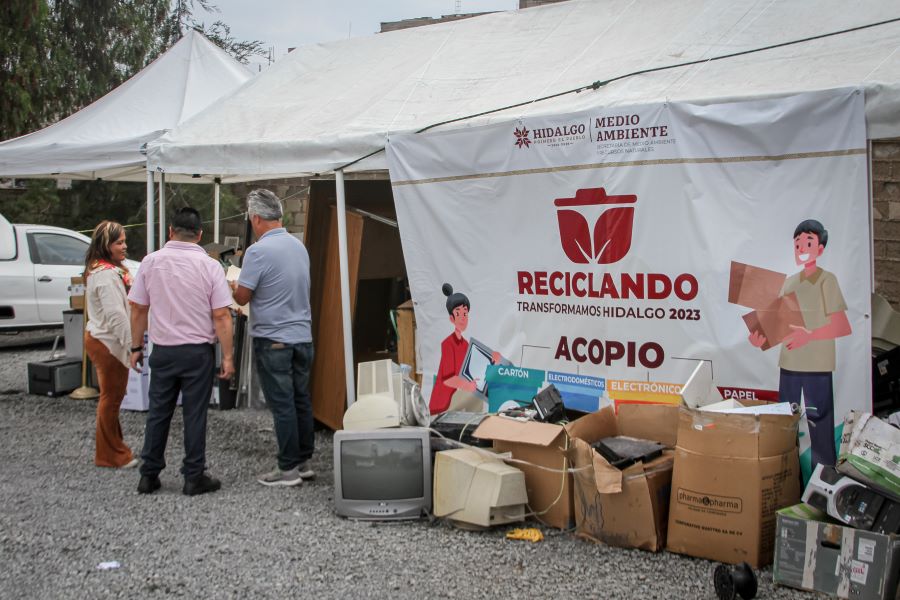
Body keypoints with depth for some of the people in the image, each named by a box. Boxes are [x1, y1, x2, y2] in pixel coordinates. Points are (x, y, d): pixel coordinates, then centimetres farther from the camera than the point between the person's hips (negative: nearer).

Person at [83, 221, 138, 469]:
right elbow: (115, 313, -26)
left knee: (111, 396, 19)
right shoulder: (107, 274, -21)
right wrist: (131, 343, -23)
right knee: (111, 397, 0)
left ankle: (113, 448, 32)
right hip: (108, 343, -11)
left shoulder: (102, 270, 13)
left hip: (100, 338, 11)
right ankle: (110, 455, 11)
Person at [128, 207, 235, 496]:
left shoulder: (151, 261, -1)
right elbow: (221, 316, -10)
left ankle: (149, 475, 19)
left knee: (158, 413, 12)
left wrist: (136, 347, 13)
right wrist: (227, 356, -5)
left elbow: (137, 308, 3)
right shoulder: (209, 266, -8)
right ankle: (194, 477, 11)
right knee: (195, 415, 4)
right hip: (198, 352, -2)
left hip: (162, 350, 2)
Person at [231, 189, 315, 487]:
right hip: (303, 336, 7)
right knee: (301, 400, 12)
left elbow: (242, 296, -10)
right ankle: (304, 461, 21)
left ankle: (288, 469, 5)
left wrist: (234, 284, 12)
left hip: (273, 340, -7)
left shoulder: (258, 251, -16)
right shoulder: (299, 246, 8)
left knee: (282, 405, -1)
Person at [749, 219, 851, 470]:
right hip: (789, 363, 7)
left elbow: (843, 327, -13)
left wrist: (810, 335, -27)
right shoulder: (789, 282, 12)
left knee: (819, 421, -6)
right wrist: (762, 336, -4)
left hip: (817, 365, -7)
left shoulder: (826, 280, -6)